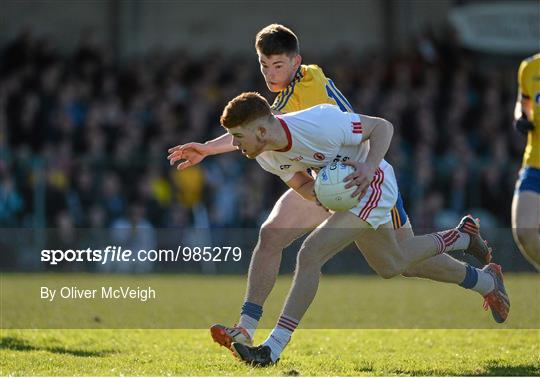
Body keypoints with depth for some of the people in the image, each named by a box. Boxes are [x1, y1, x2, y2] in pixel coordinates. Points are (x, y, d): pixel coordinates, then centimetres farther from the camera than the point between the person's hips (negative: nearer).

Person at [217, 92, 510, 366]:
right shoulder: (266, 156, -12)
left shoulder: (319, 124, -33)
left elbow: (382, 126, -20)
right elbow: (303, 187, 3)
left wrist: (370, 167, -35)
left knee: (310, 254, -22)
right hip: (342, 194, 8)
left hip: (371, 184, -8)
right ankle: (462, 236, 46)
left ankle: (273, 348, -19)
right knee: (391, 266, 24)